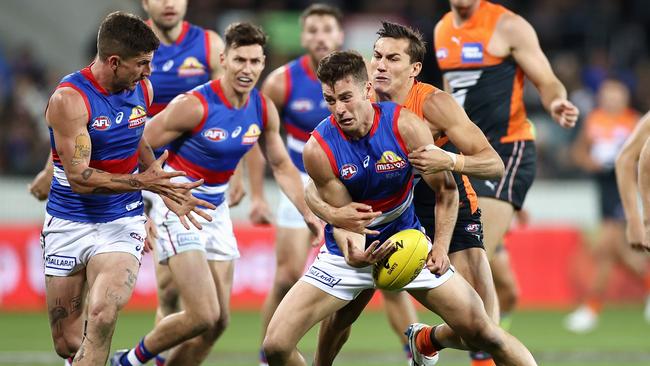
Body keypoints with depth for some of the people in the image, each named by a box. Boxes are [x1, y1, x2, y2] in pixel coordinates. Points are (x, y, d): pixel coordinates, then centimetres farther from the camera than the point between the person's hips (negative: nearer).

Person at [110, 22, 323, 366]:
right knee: (203, 316, -16)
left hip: (216, 209, 7)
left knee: (218, 322, 5)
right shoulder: (194, 105, -21)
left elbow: (281, 164, 15)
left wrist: (308, 213, 10)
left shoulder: (264, 110, -1)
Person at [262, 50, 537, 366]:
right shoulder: (318, 148, -18)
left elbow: (446, 188, -5)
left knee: (481, 332, -7)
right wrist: (353, 255, -30)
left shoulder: (405, 126, -17)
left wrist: (440, 247, -16)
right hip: (349, 253, -1)